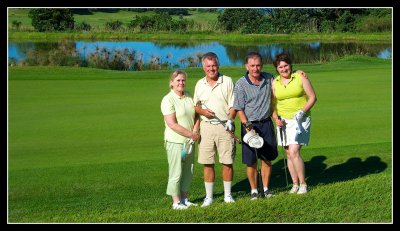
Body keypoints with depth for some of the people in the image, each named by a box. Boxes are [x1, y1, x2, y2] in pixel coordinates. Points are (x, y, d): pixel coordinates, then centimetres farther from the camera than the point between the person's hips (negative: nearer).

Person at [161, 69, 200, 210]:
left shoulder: (189, 97, 9)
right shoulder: (168, 100, -13)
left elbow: (196, 116, 13)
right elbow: (172, 124, -18)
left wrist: (195, 131, -6)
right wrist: (191, 135, -17)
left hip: (189, 141, 7)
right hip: (175, 141, -7)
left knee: (188, 171, 13)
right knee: (176, 172, -2)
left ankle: (184, 199, 24)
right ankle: (176, 202, 8)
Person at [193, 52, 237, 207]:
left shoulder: (227, 81, 1)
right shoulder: (200, 84, 10)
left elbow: (233, 105, -1)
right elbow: (196, 105, 16)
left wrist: (230, 120, -16)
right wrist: (202, 111, -5)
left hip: (224, 126, -2)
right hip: (206, 126, 2)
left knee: (227, 162, 1)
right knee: (207, 163, 2)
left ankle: (228, 195, 13)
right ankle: (209, 197, 11)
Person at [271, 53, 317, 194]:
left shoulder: (300, 77, -4)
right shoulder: (274, 83, 5)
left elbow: (313, 97, -3)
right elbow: (272, 104, 11)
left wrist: (302, 111, -15)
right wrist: (276, 119, -6)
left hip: (300, 120, -4)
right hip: (283, 121, 4)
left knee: (294, 152, -15)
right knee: (289, 154, 6)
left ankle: (303, 184, -3)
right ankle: (295, 184, 16)